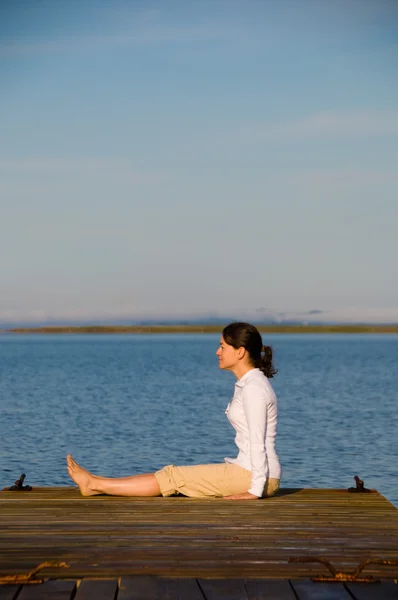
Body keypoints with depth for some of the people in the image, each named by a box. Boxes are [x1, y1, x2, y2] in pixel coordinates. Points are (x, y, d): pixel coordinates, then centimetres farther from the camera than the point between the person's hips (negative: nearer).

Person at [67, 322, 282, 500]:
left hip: (251, 476, -9)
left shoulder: (254, 388, -18)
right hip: (246, 470, 9)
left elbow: (258, 443, -20)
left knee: (174, 477, -4)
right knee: (174, 474, 7)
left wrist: (256, 490, -19)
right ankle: (95, 484, 11)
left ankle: (94, 485, 4)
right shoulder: (249, 383, 14)